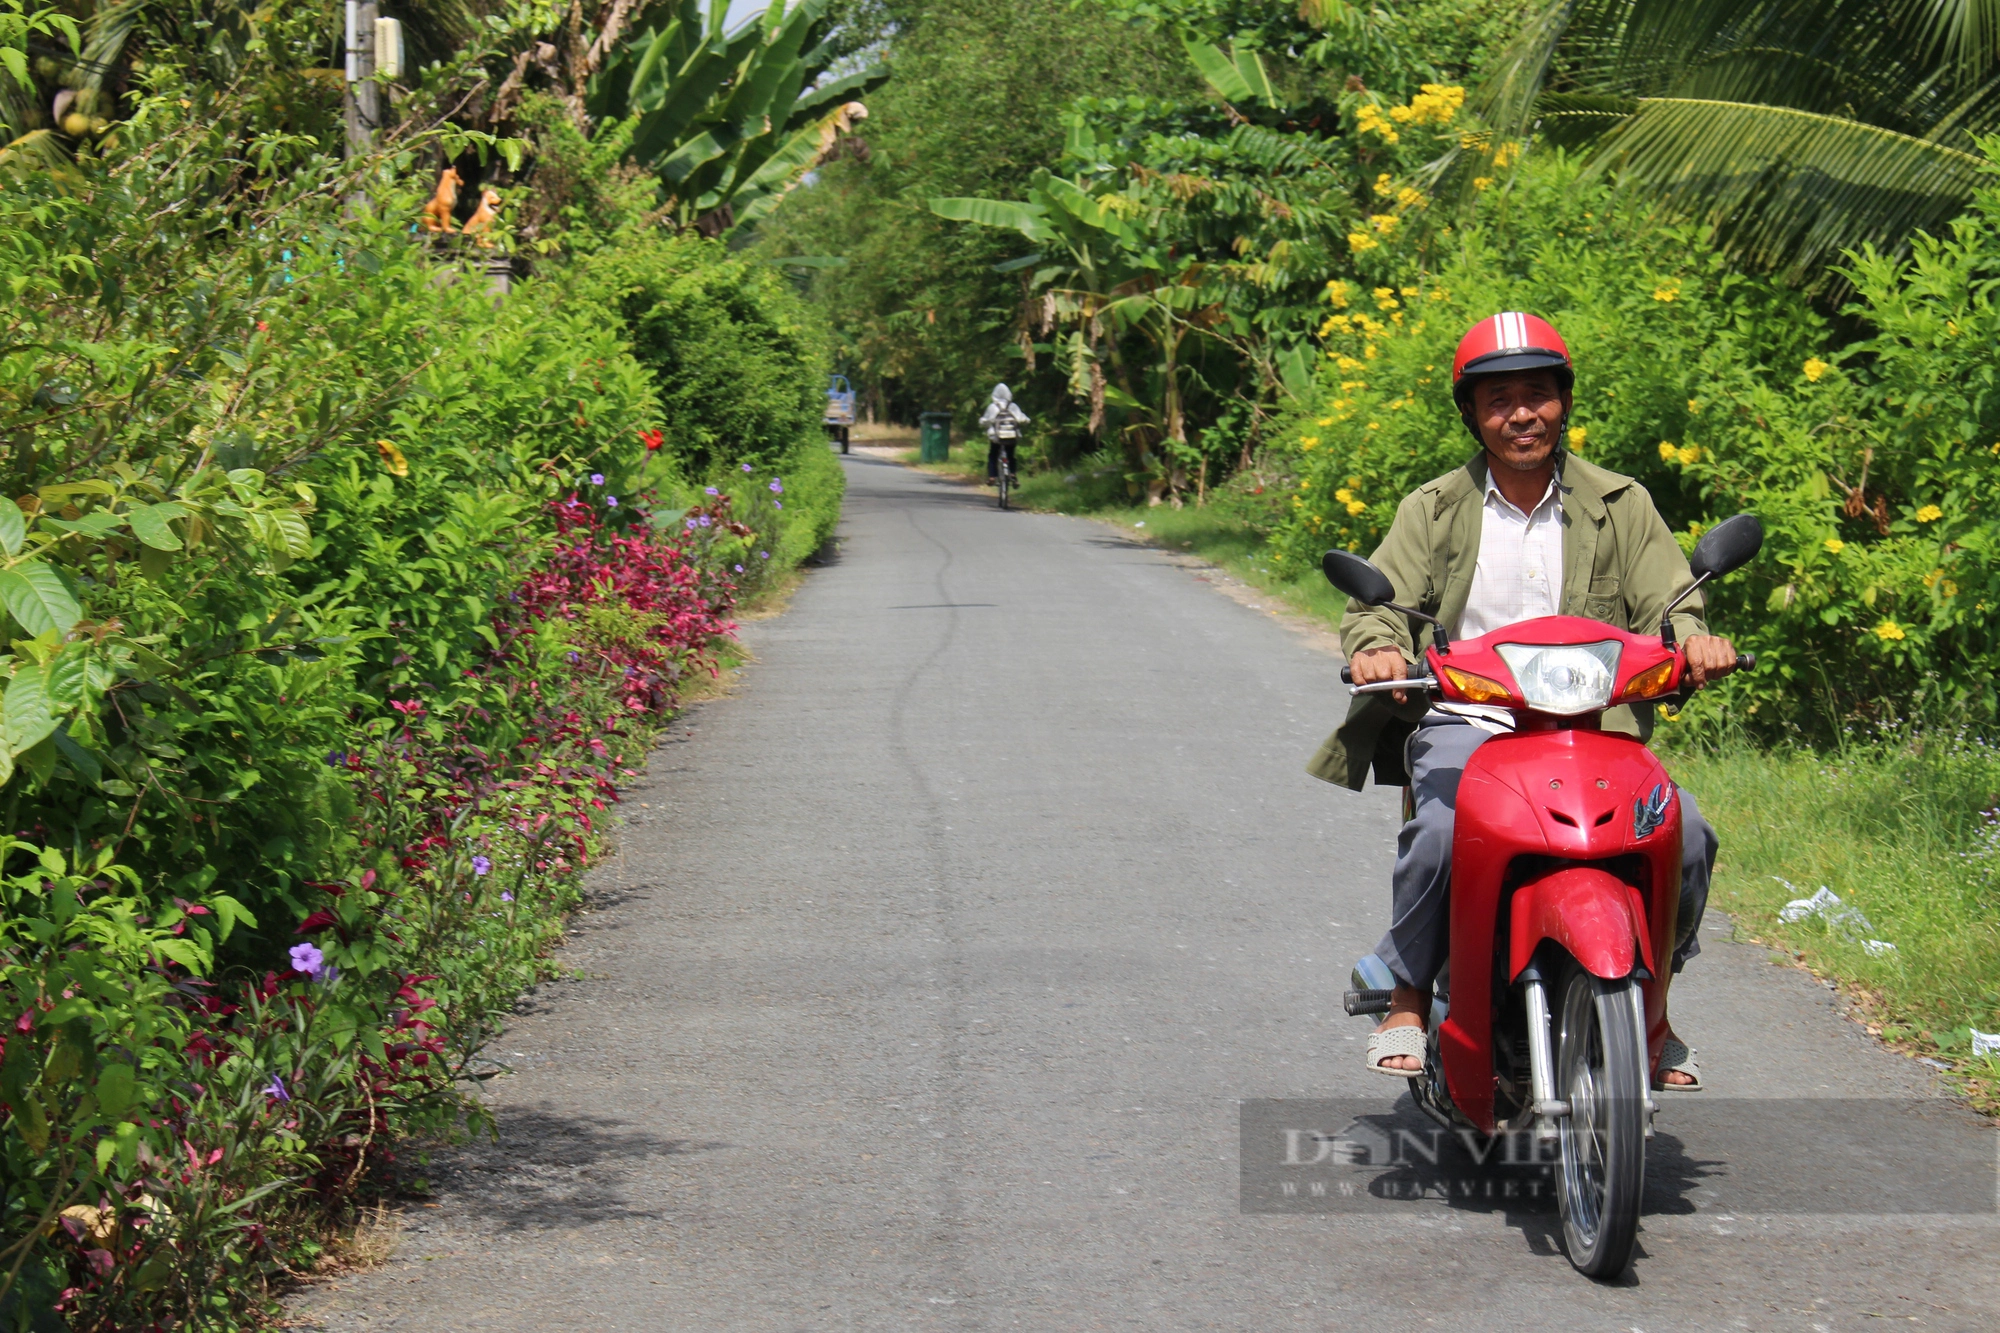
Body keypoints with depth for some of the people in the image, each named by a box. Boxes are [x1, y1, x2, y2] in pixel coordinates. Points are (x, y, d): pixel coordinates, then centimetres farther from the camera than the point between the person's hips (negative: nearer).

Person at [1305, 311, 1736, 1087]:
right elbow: (1382, 602, 3)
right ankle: (1408, 996, -10)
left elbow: (1667, 604, 5)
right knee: (1444, 829, -33)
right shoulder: (1434, 509, 12)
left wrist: (1692, 640, -19)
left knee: (1682, 833, -23)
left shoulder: (1620, 506, 13)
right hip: (1465, 723, -1)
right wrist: (1375, 644, -22)